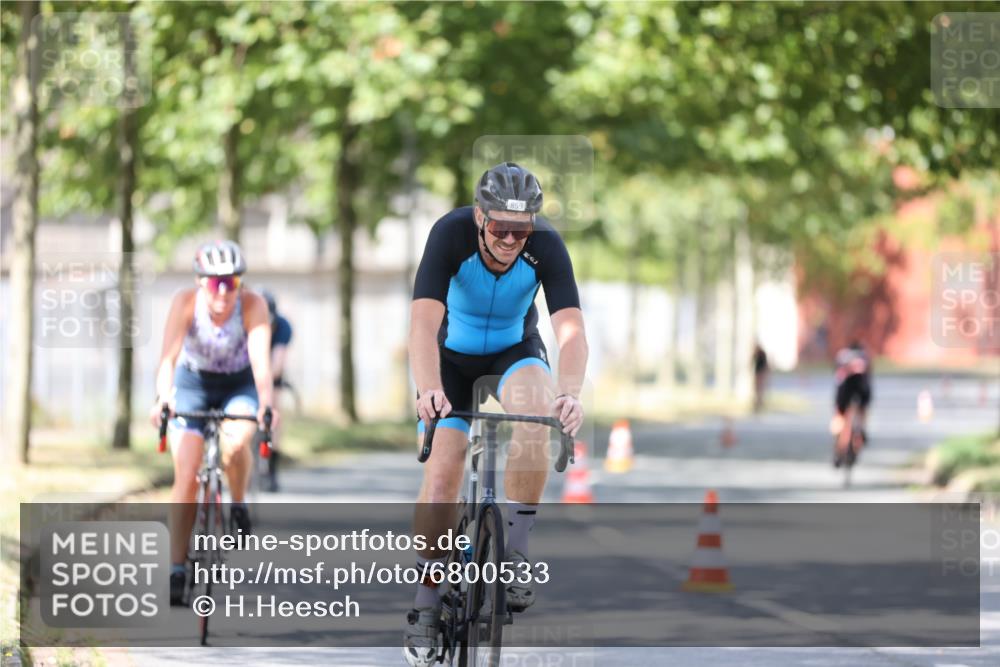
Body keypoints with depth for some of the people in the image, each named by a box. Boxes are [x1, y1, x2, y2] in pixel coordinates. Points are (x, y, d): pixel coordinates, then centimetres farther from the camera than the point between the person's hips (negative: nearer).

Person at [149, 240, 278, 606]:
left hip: (239, 384, 0)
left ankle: (239, 506, -1)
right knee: (186, 478, -11)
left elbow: (260, 359, -37)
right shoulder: (185, 303, -26)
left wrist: (266, 404, -53)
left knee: (235, 444, -31)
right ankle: (176, 570, -5)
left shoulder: (252, 305, -26)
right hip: (193, 382, 0)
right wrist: (162, 398, -54)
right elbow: (169, 355, -36)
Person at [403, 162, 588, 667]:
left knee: (535, 414, -32)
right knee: (442, 470, -13)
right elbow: (424, 321, -40)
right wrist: (428, 388, -58)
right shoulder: (451, 234, -30)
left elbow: (570, 328, -35)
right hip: (451, 355, 0)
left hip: (515, 351, 0)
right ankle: (427, 604, 1)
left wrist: (570, 392, -54)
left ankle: (514, 550, -20)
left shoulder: (546, 246, -27)